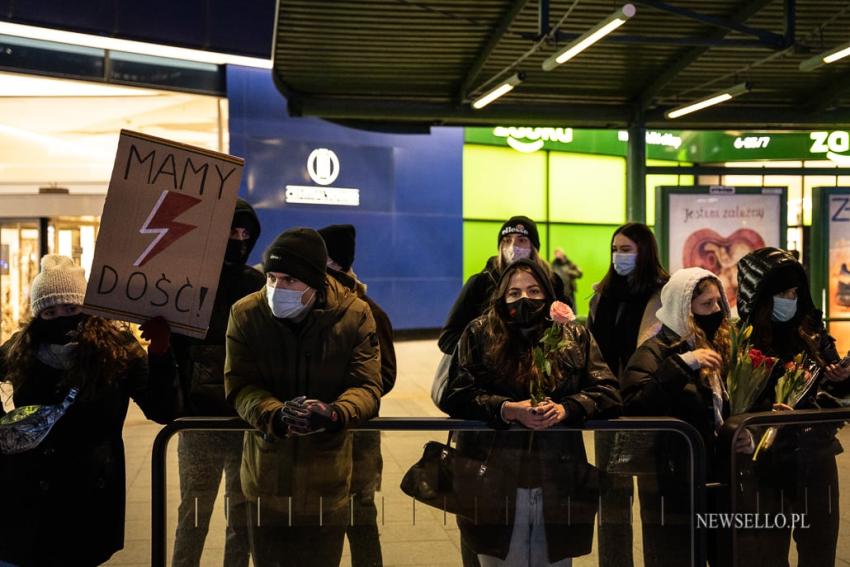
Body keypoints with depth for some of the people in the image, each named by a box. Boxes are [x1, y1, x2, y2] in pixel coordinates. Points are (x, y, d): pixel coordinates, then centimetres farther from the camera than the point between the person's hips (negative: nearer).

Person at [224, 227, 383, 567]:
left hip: (328, 476, -1)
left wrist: (333, 414, -37)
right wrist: (276, 416, -34)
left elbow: (367, 386, -13)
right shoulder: (246, 314, -8)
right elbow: (239, 386, -12)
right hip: (267, 472, 1)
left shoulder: (354, 314, -11)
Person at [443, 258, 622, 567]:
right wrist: (509, 410, -20)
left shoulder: (576, 337, 10)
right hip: (496, 483, -1)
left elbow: (608, 392, 2)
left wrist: (566, 408, -17)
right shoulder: (479, 335, 5)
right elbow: (457, 396, -5)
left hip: (559, 482, 2)